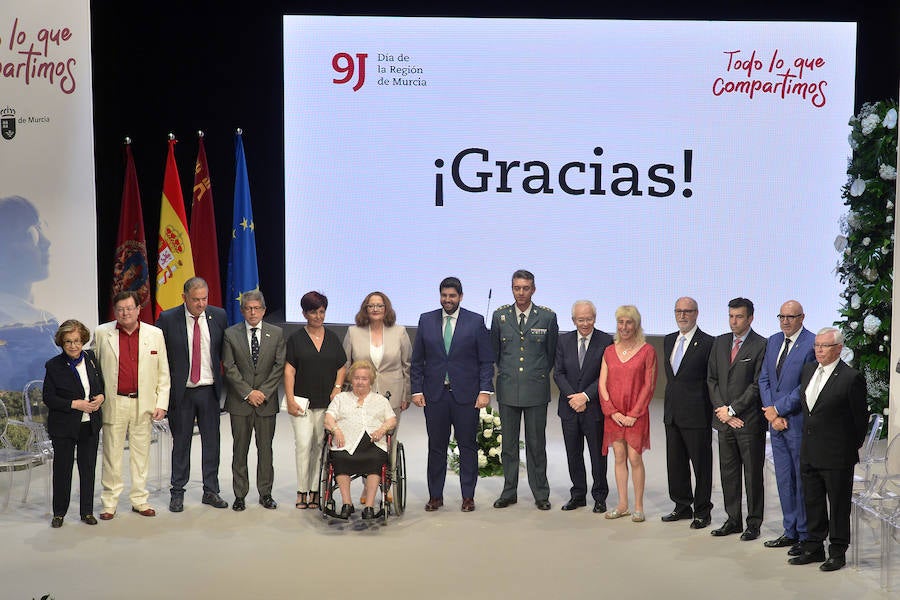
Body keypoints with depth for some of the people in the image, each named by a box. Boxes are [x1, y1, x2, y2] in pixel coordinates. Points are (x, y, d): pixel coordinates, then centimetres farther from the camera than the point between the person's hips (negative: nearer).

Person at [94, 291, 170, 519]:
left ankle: (140, 500, 18)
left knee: (141, 453, 8)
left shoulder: (155, 334, 4)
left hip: (143, 403, 1)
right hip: (114, 403, -1)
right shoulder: (102, 334, 1)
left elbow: (163, 373, 6)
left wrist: (161, 404, 0)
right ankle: (110, 502, 13)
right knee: (112, 453, 3)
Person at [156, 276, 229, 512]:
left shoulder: (218, 316, 1)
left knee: (211, 442, 7)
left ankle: (211, 491, 18)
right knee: (181, 442, 6)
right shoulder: (167, 319, -7)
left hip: (209, 390, 2)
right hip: (181, 391, -2)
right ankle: (177, 493, 17)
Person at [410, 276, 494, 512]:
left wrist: (485, 391, -8)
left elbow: (486, 361, 1)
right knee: (436, 446, 7)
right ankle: (435, 496, 16)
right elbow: (417, 360, 9)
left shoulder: (476, 322, 1)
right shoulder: (426, 320, 7)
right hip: (434, 394, 2)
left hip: (466, 395, -2)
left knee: (467, 446, 4)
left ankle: (468, 496, 13)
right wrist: (416, 390, 1)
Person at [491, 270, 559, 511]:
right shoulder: (500, 316, 2)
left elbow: (551, 352, 9)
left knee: (536, 443, 4)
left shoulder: (547, 317, -2)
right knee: (508, 443, 9)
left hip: (536, 389, -2)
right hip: (508, 389, 2)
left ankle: (541, 494, 15)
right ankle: (509, 492, 19)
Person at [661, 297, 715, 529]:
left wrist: (711, 411, -10)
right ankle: (683, 506, 28)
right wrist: (669, 404, 15)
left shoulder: (707, 343, -9)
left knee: (701, 464, 3)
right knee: (675, 463, 14)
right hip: (672, 412, 7)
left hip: (696, 414, -7)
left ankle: (702, 512, 14)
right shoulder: (668, 340, 13)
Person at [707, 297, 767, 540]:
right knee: (728, 472, 11)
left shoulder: (760, 346, -8)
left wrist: (732, 409, -11)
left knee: (752, 474, 3)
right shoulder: (720, 342, 11)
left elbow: (758, 385, -12)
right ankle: (733, 520, 21)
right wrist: (721, 409, -1)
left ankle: (754, 523, 12)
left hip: (749, 421, -6)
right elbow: (711, 378, 11)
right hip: (724, 419, 6)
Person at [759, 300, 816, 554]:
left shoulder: (812, 344, -12)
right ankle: (790, 531, 24)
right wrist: (771, 414, -1)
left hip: (799, 422, -7)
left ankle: (806, 536, 11)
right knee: (784, 479, 14)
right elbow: (764, 379, 10)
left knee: (803, 480, 1)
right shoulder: (773, 341, 11)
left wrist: (778, 409, -12)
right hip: (776, 421, 7)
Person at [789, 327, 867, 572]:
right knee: (812, 503, 15)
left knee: (838, 505, 6)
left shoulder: (851, 378, -14)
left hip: (837, 456, -7)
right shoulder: (808, 370, 7)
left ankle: (837, 553, 17)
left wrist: (853, 447, 2)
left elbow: (860, 418, -7)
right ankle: (814, 548, 27)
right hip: (809, 453, 7)